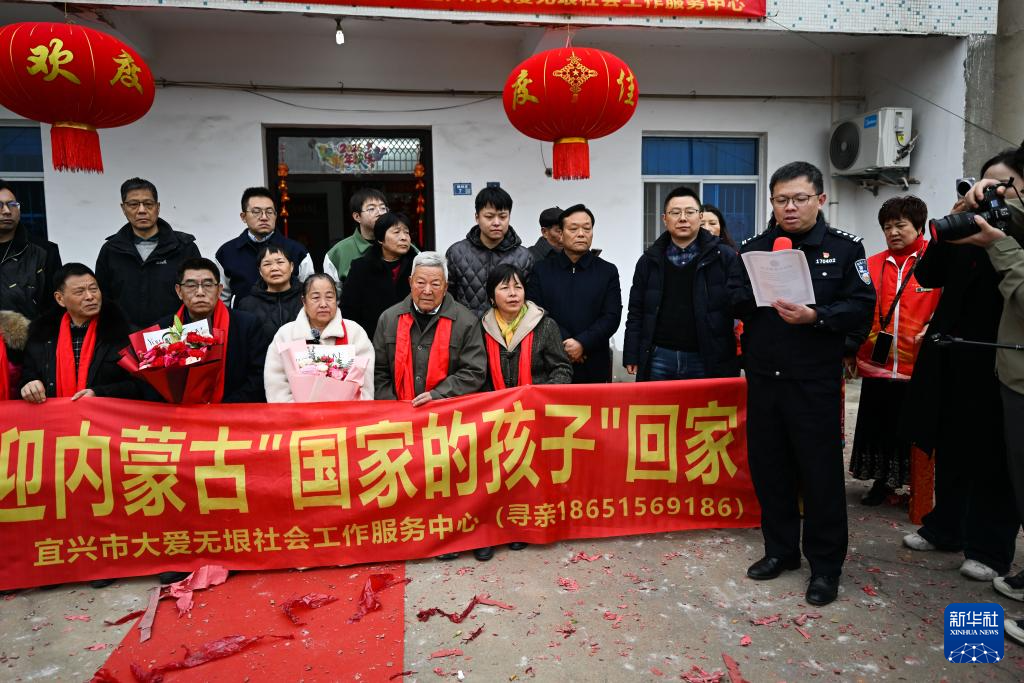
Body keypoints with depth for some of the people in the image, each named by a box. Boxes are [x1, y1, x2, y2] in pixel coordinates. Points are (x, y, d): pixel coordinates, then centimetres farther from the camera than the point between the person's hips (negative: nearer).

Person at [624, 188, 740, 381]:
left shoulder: (725, 257, 1)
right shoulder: (649, 261, 9)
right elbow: (636, 314, 11)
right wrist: (631, 357, 4)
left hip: (707, 361, -2)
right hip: (659, 358, 2)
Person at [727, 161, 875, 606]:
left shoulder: (845, 248, 0)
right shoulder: (753, 248, 9)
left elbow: (861, 307, -8)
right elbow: (732, 302, 2)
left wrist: (815, 316, -23)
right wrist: (760, 287, -17)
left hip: (815, 381, -3)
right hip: (763, 377, 4)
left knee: (820, 472, 3)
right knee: (769, 467, 11)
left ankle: (825, 564, 19)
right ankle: (780, 549, 29)